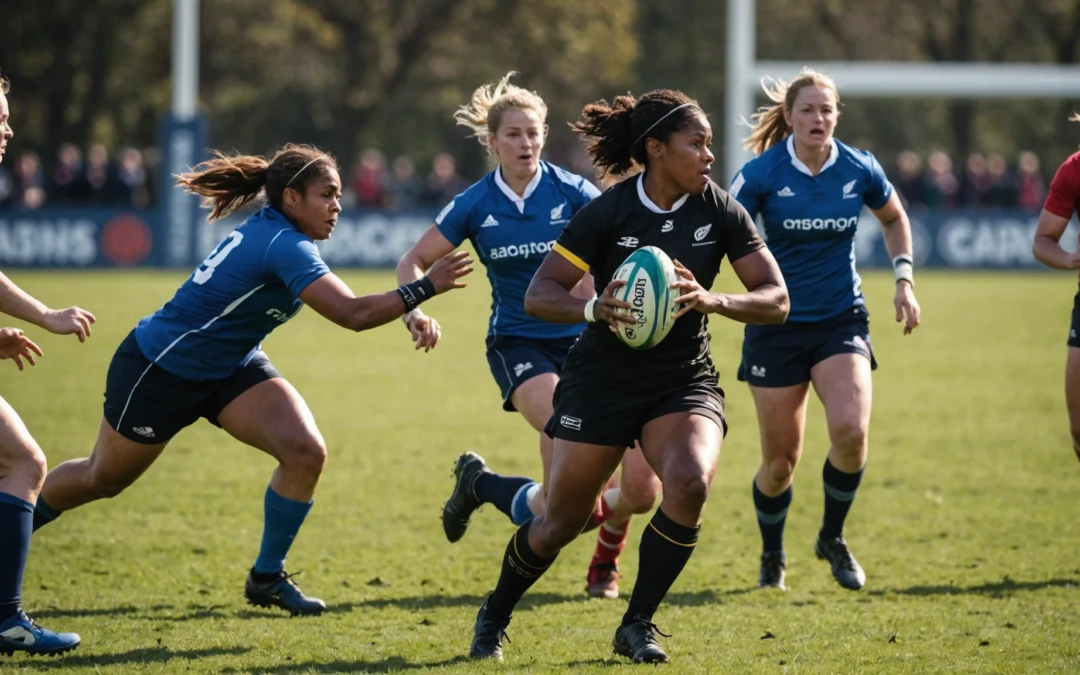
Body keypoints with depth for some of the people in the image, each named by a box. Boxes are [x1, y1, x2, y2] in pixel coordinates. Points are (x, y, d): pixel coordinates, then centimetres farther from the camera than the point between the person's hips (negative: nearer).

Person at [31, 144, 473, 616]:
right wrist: (425, 288, -36)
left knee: (305, 451, -12)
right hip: (157, 371, -8)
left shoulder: (270, 232, -5)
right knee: (103, 478, 12)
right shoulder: (285, 246, -32)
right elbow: (353, 314, -40)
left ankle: (267, 577, 3)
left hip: (228, 366, 8)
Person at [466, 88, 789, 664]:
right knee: (561, 522, 3)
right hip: (603, 379, -2)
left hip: (684, 379, 2)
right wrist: (594, 309, -32)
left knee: (690, 483, -27)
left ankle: (637, 625, -8)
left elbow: (775, 301, -7)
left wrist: (713, 300, -26)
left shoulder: (720, 211, -6)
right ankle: (494, 619, 33)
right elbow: (538, 294, -12)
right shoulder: (607, 213, -14)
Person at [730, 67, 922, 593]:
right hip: (777, 327, -1)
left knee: (851, 430, -22)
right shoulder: (762, 174, -12)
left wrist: (904, 279, 8)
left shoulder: (860, 170, -4)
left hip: (841, 321, 1)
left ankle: (832, 538, 4)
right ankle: (772, 557, 30)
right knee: (781, 461, 1)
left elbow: (894, 218, 16)